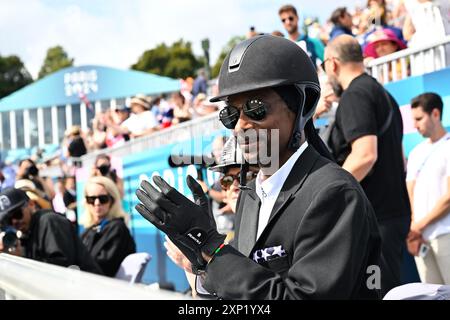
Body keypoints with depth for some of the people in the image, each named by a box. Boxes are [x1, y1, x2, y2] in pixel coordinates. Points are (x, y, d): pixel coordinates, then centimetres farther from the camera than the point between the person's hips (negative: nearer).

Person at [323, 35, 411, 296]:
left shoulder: (354, 96, -11)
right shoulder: (384, 94, 20)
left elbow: (365, 155, -23)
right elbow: (400, 161, 26)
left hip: (372, 217, -10)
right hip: (394, 211, 10)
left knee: (379, 292, -9)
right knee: (392, 289, 12)